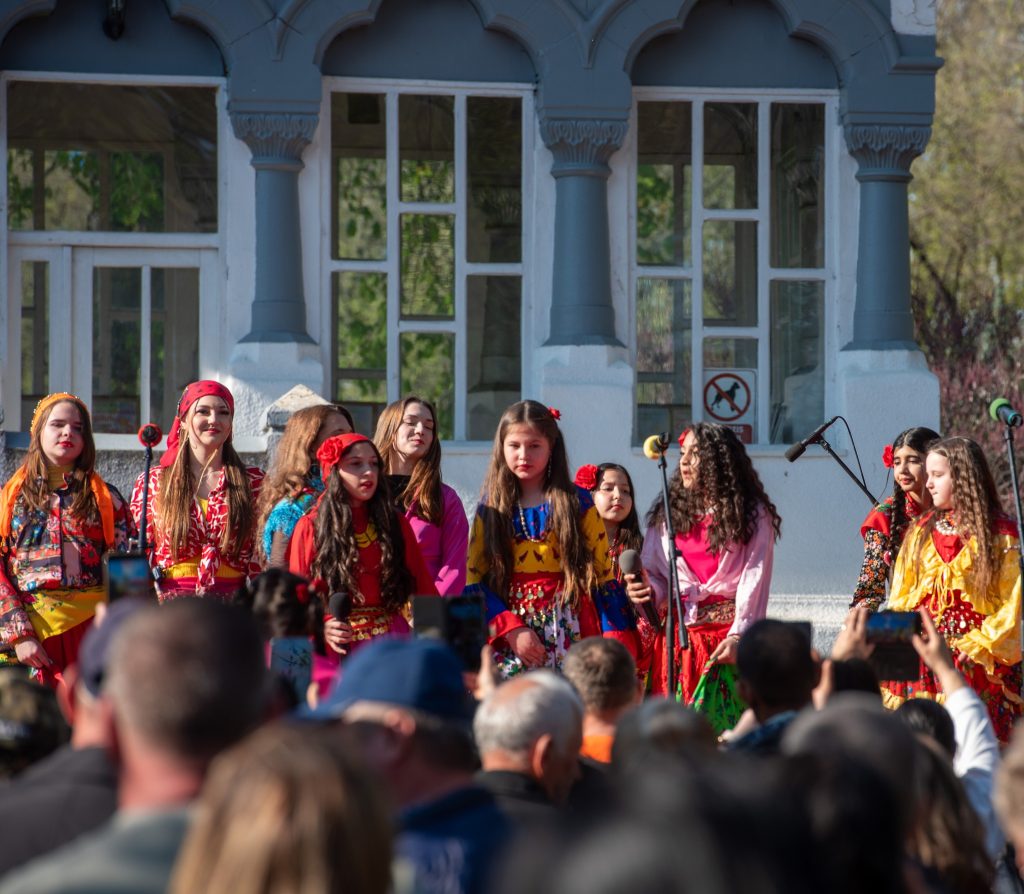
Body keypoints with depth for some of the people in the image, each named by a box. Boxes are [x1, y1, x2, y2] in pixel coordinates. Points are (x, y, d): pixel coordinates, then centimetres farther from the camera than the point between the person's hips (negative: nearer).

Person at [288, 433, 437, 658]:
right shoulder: (310, 528, 3)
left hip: (391, 639, 2)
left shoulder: (395, 523, 11)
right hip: (336, 649, -2)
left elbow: (422, 585, 9)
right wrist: (319, 628, -15)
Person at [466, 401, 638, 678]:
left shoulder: (577, 503, 7)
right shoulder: (491, 509, 10)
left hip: (570, 631, -1)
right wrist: (511, 629, -10)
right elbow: (474, 580, 4)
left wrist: (615, 642, -5)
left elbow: (604, 575, 5)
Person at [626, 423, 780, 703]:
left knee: (724, 723, -12)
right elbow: (655, 573, 14)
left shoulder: (753, 515, 3)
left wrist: (738, 637, -17)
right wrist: (649, 590, -10)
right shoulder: (666, 514, 16)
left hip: (730, 635, -3)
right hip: (678, 635, 3)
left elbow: (754, 583, -5)